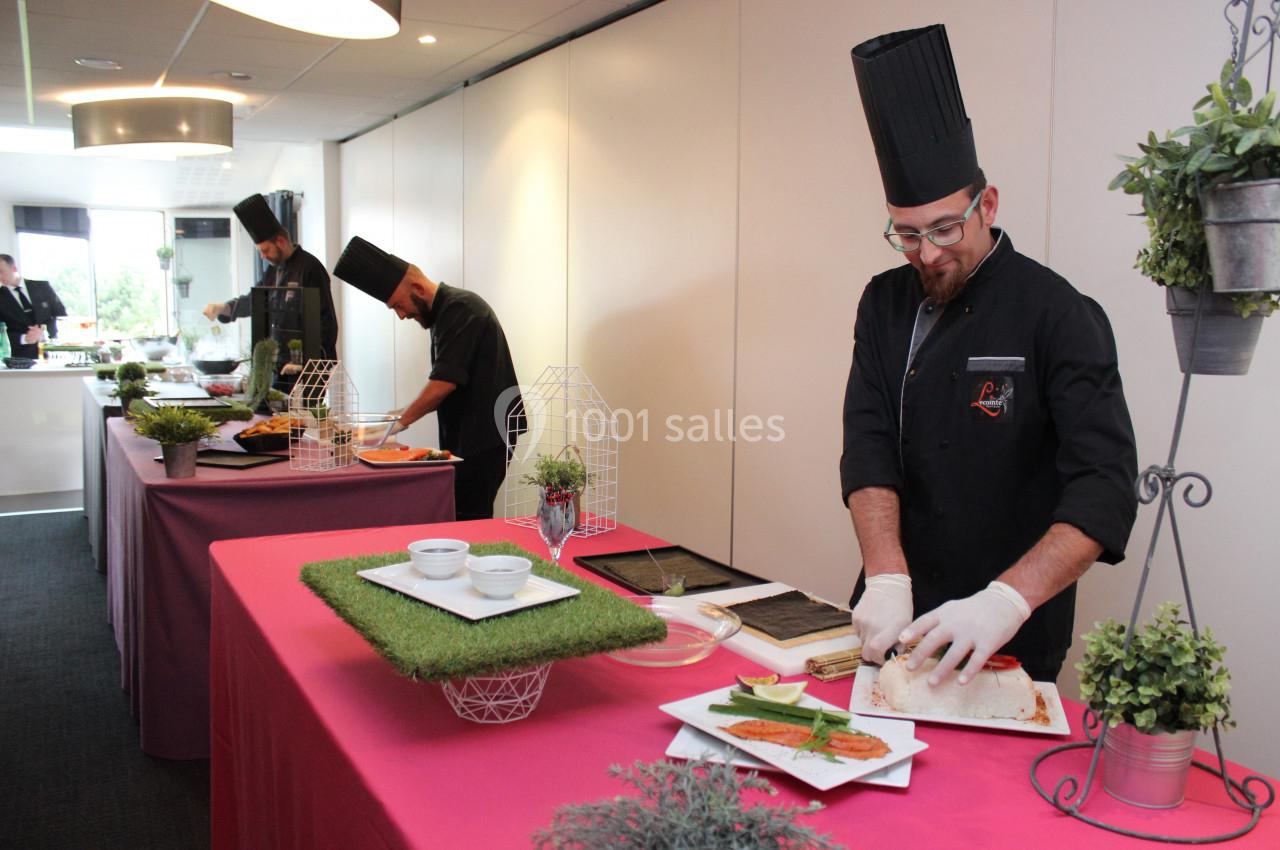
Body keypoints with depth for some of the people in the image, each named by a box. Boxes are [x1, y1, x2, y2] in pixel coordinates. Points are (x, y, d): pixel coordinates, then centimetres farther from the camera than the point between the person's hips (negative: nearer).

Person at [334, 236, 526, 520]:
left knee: (468, 521, -7)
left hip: (485, 437, -10)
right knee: (469, 520, 11)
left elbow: (445, 381, -22)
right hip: (467, 436, 10)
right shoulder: (445, 310, 17)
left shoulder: (460, 307, -15)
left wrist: (399, 422, -14)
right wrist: (408, 412, 10)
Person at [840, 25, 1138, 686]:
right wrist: (887, 577, -22)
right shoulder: (886, 303, 2)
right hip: (900, 615, 5)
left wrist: (1008, 600, -36)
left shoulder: (1056, 314, -14)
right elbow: (869, 445, -7)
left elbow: (1105, 486, -22)